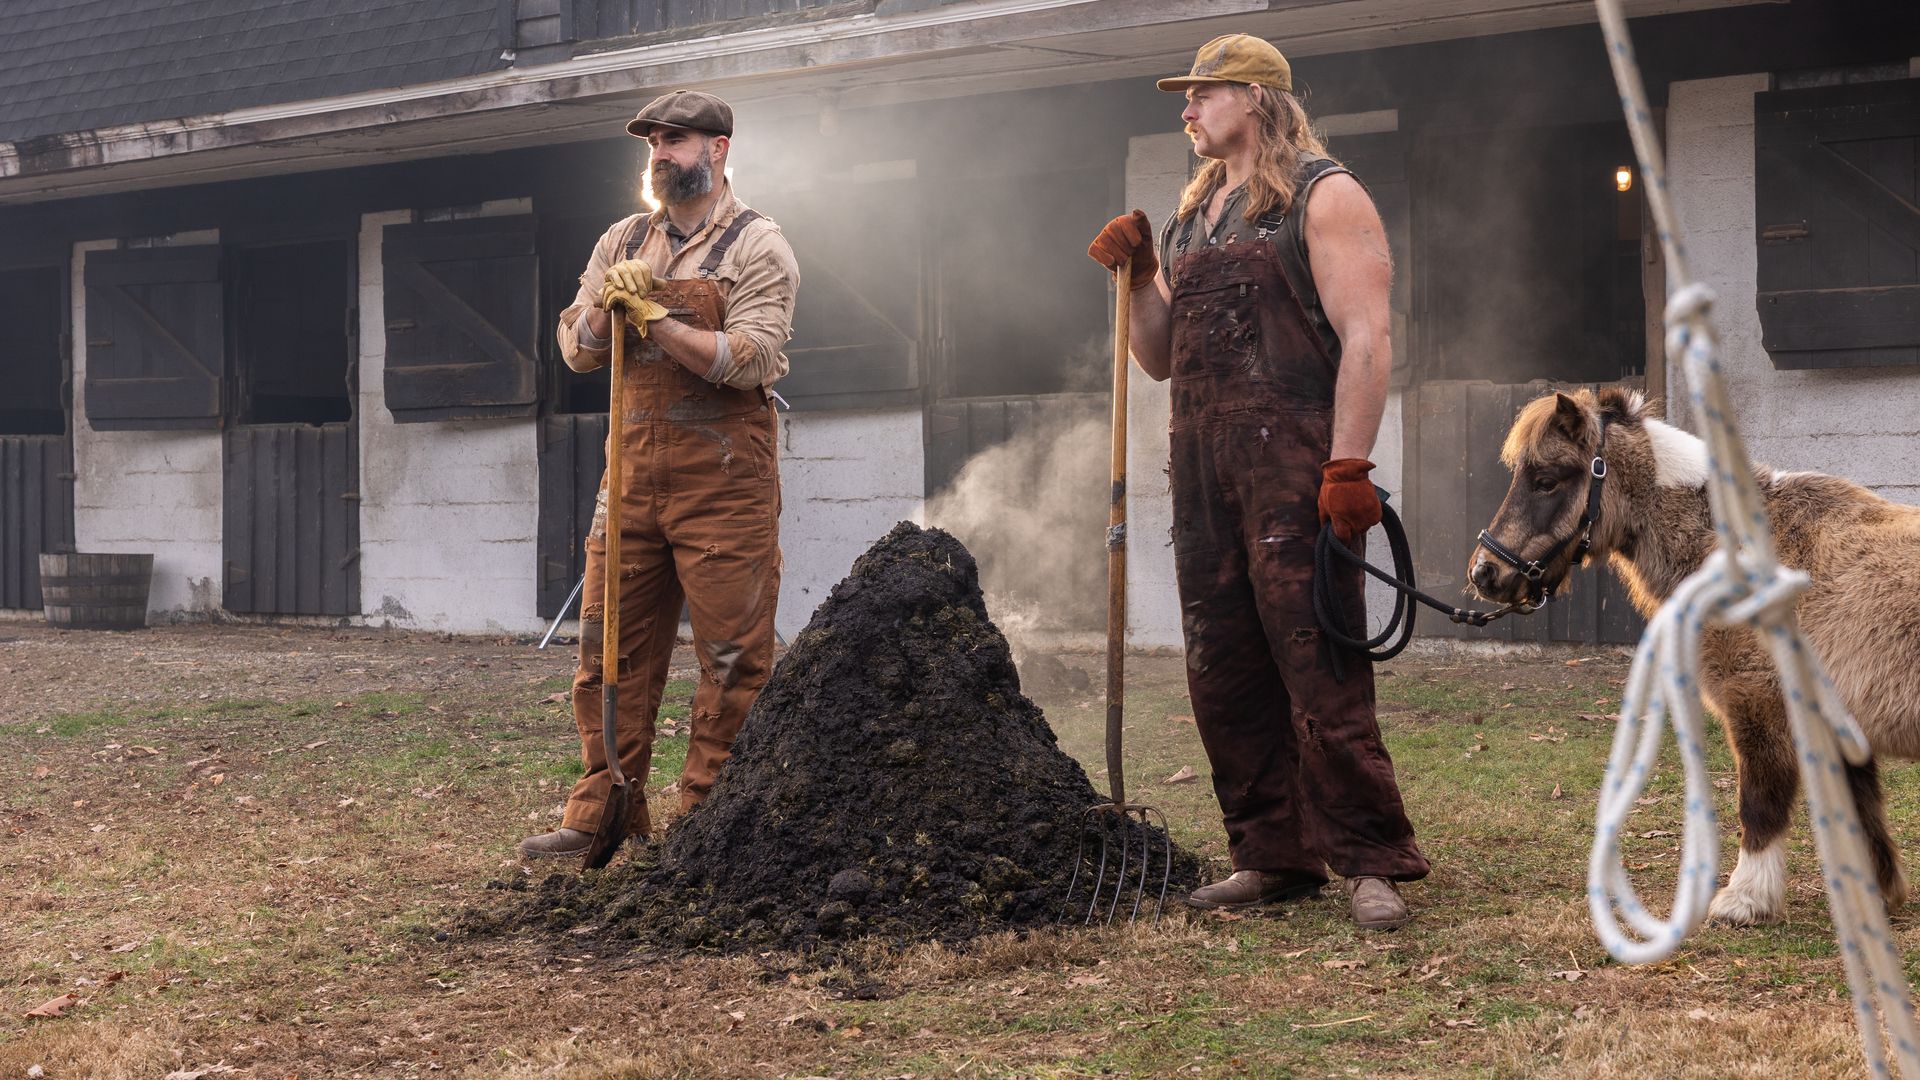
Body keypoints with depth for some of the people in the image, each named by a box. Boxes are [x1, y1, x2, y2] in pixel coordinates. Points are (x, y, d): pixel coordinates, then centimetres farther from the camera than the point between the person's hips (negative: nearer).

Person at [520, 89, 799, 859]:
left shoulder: (757, 247, -1)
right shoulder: (623, 244, 15)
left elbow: (750, 359, -14)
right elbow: (577, 351, 11)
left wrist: (655, 317, -16)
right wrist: (605, 308, -9)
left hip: (724, 478, -5)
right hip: (633, 471, 5)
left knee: (733, 658, -2)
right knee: (610, 650, 5)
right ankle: (601, 816, 12)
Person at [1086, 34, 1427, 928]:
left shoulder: (1321, 197, 0)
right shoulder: (1193, 217, 22)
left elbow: (1364, 336, -10)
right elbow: (1160, 358, 26)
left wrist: (1348, 466, -19)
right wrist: (1136, 278, 9)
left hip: (1292, 461, -7)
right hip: (1201, 467, 8)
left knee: (1319, 667, -12)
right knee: (1223, 671, 6)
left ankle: (1370, 863, -9)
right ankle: (1274, 856, 14)